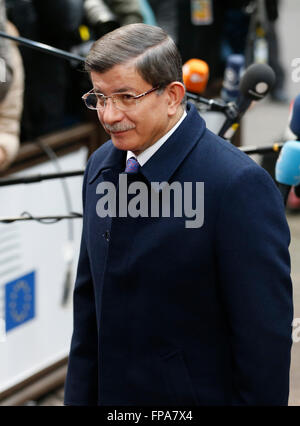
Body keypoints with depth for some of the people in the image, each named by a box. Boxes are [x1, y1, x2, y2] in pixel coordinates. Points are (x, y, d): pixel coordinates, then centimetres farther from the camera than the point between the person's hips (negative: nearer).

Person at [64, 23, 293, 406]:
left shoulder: (238, 185, -20)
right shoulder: (102, 165, 5)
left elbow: (265, 337, -19)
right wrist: (79, 396, 11)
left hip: (195, 395, -6)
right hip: (110, 395, 6)